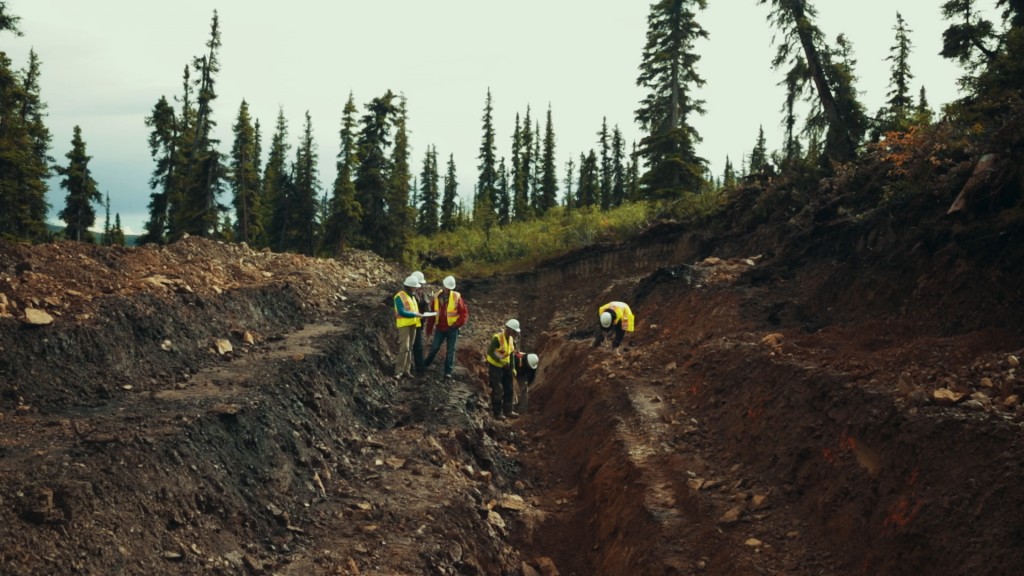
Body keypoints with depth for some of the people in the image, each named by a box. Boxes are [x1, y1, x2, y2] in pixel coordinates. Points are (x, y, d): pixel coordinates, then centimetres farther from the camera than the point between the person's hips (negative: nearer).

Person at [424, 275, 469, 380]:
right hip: (440, 328, 2)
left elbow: (464, 313, -6)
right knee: (434, 347, 4)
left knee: (451, 350, 1)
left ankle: (448, 371, 7)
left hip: (452, 329, -2)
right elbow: (432, 314, 7)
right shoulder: (436, 297, 0)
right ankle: (425, 364, 25)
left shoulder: (457, 297, -8)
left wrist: (457, 324, -14)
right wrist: (429, 329, 8)